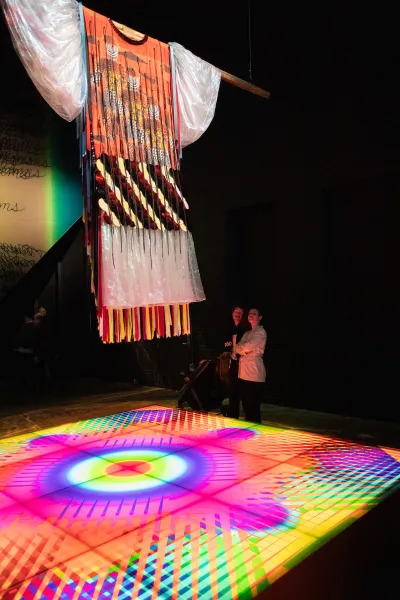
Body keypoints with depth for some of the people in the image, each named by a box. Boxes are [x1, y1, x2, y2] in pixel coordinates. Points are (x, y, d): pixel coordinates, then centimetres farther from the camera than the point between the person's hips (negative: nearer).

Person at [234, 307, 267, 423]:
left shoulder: (261, 332, -6)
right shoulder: (247, 333, 19)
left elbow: (246, 347, -15)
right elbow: (238, 347, 10)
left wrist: (238, 348, 3)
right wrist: (243, 350, -11)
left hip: (254, 375, -8)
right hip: (244, 373, 8)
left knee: (253, 407, -3)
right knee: (246, 405, 13)